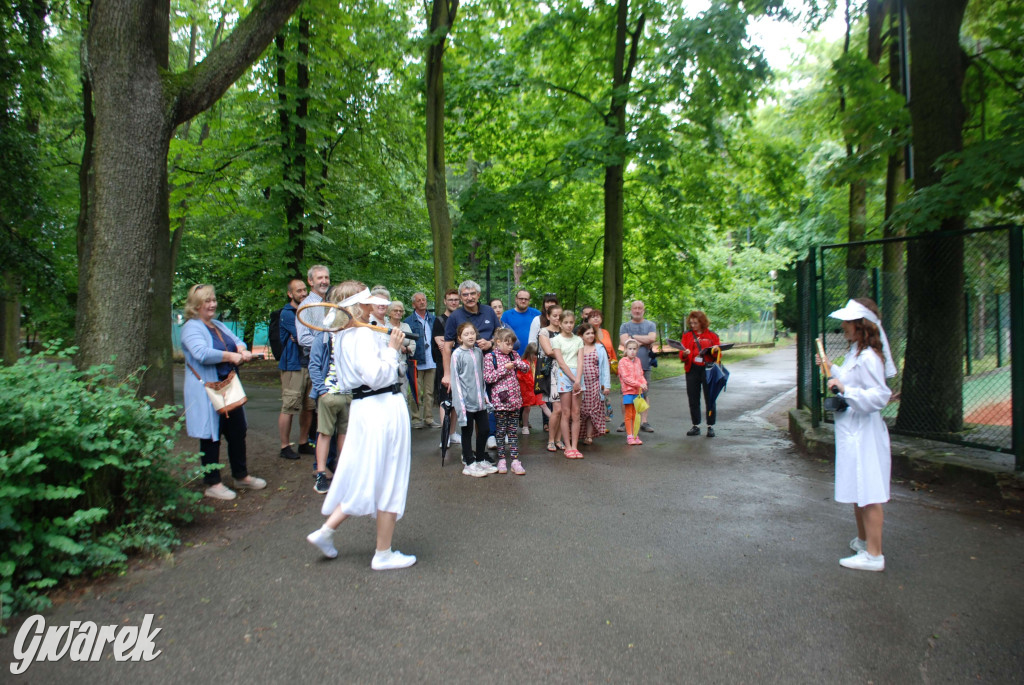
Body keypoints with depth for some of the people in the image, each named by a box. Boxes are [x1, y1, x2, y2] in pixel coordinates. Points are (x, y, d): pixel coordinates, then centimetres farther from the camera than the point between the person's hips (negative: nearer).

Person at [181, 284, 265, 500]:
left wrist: (241, 348, -11)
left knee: (237, 432, 14)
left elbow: (236, 340, 12)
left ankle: (241, 476, 28)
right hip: (206, 391, -8)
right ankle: (212, 484, 12)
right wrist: (230, 356, -19)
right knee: (211, 437, 1)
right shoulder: (192, 328, -11)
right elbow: (202, 353, -26)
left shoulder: (219, 326, 17)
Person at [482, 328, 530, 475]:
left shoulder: (514, 355, 9)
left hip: (515, 399, 4)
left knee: (514, 430, 7)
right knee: (501, 430, 5)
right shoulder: (490, 357, -6)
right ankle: (501, 459, 15)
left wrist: (517, 363, -9)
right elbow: (488, 378, -13)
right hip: (500, 400, -4)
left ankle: (515, 460, 9)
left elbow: (526, 368, 12)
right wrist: (505, 368, -17)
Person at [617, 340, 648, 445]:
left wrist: (644, 383, -7)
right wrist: (639, 384, -19)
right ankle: (629, 436, 6)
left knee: (636, 415, 10)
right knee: (628, 415, 1)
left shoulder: (638, 360, 10)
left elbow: (641, 375, 13)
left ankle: (636, 436, 16)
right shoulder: (622, 361, -8)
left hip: (638, 391, 5)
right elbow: (625, 377, -14)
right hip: (628, 391, -5)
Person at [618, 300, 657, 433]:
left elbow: (652, 338, -9)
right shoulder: (625, 326, 8)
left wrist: (633, 337, -6)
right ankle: (625, 421, 8)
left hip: (645, 365, 1)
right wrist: (644, 341, -7)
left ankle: (644, 422, 10)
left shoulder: (650, 325, 10)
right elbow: (624, 342, -8)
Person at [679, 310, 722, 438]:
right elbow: (681, 355, 5)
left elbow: (719, 355, 7)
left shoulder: (712, 335, 6)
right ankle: (696, 426, 13)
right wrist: (684, 354, -17)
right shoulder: (686, 335, 10)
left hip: (708, 369, -2)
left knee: (710, 398, 0)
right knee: (693, 399, 4)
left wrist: (716, 351, -15)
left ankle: (710, 426, 9)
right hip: (692, 370, 2)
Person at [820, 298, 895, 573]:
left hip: (863, 433, -11)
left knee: (868, 495, -3)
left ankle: (874, 555, 5)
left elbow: (880, 396, -25)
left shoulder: (868, 358, -20)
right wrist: (831, 369, 20)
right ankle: (863, 540, 36)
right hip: (851, 432, 11)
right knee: (858, 491, 21)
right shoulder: (856, 352, 11)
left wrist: (845, 390, -30)